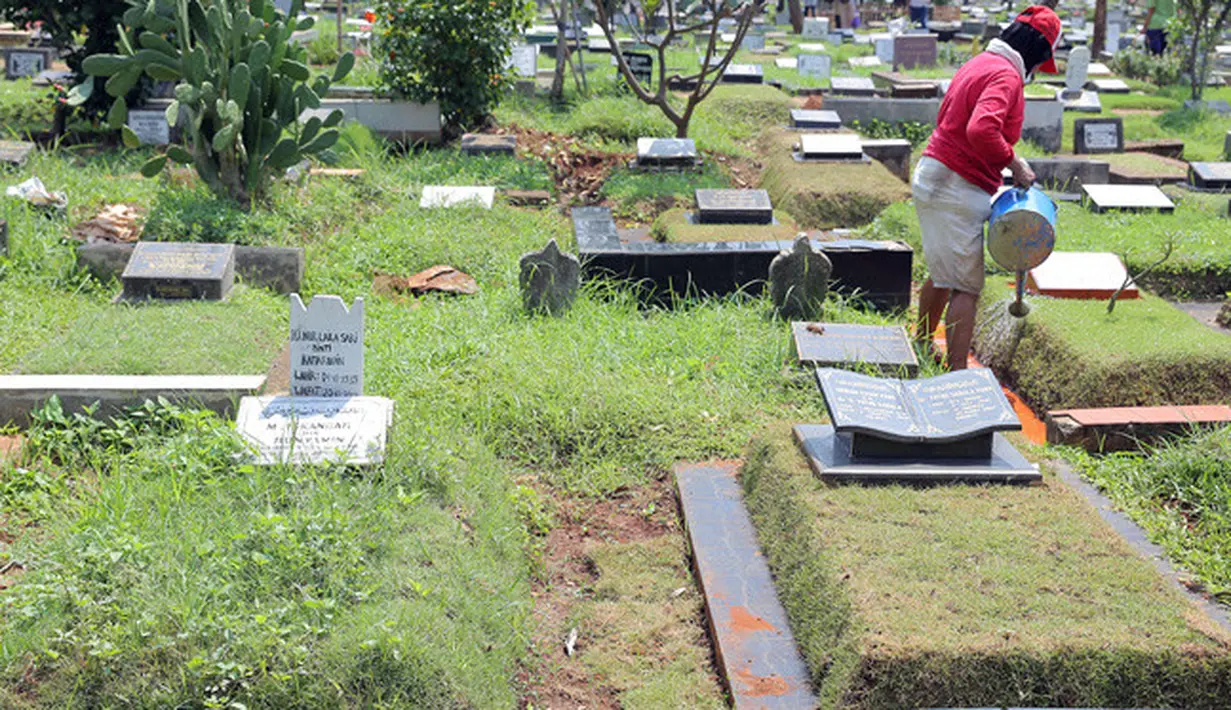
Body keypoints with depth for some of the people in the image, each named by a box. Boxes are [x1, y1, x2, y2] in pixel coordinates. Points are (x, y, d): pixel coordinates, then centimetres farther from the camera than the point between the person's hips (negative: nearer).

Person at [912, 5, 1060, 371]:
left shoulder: (979, 65, 15)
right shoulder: (1006, 76, -16)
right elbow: (981, 130, -33)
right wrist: (1013, 162, -19)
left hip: (932, 177, 10)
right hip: (957, 190, -10)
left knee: (943, 275, 22)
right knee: (966, 286, -5)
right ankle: (957, 372, -4)